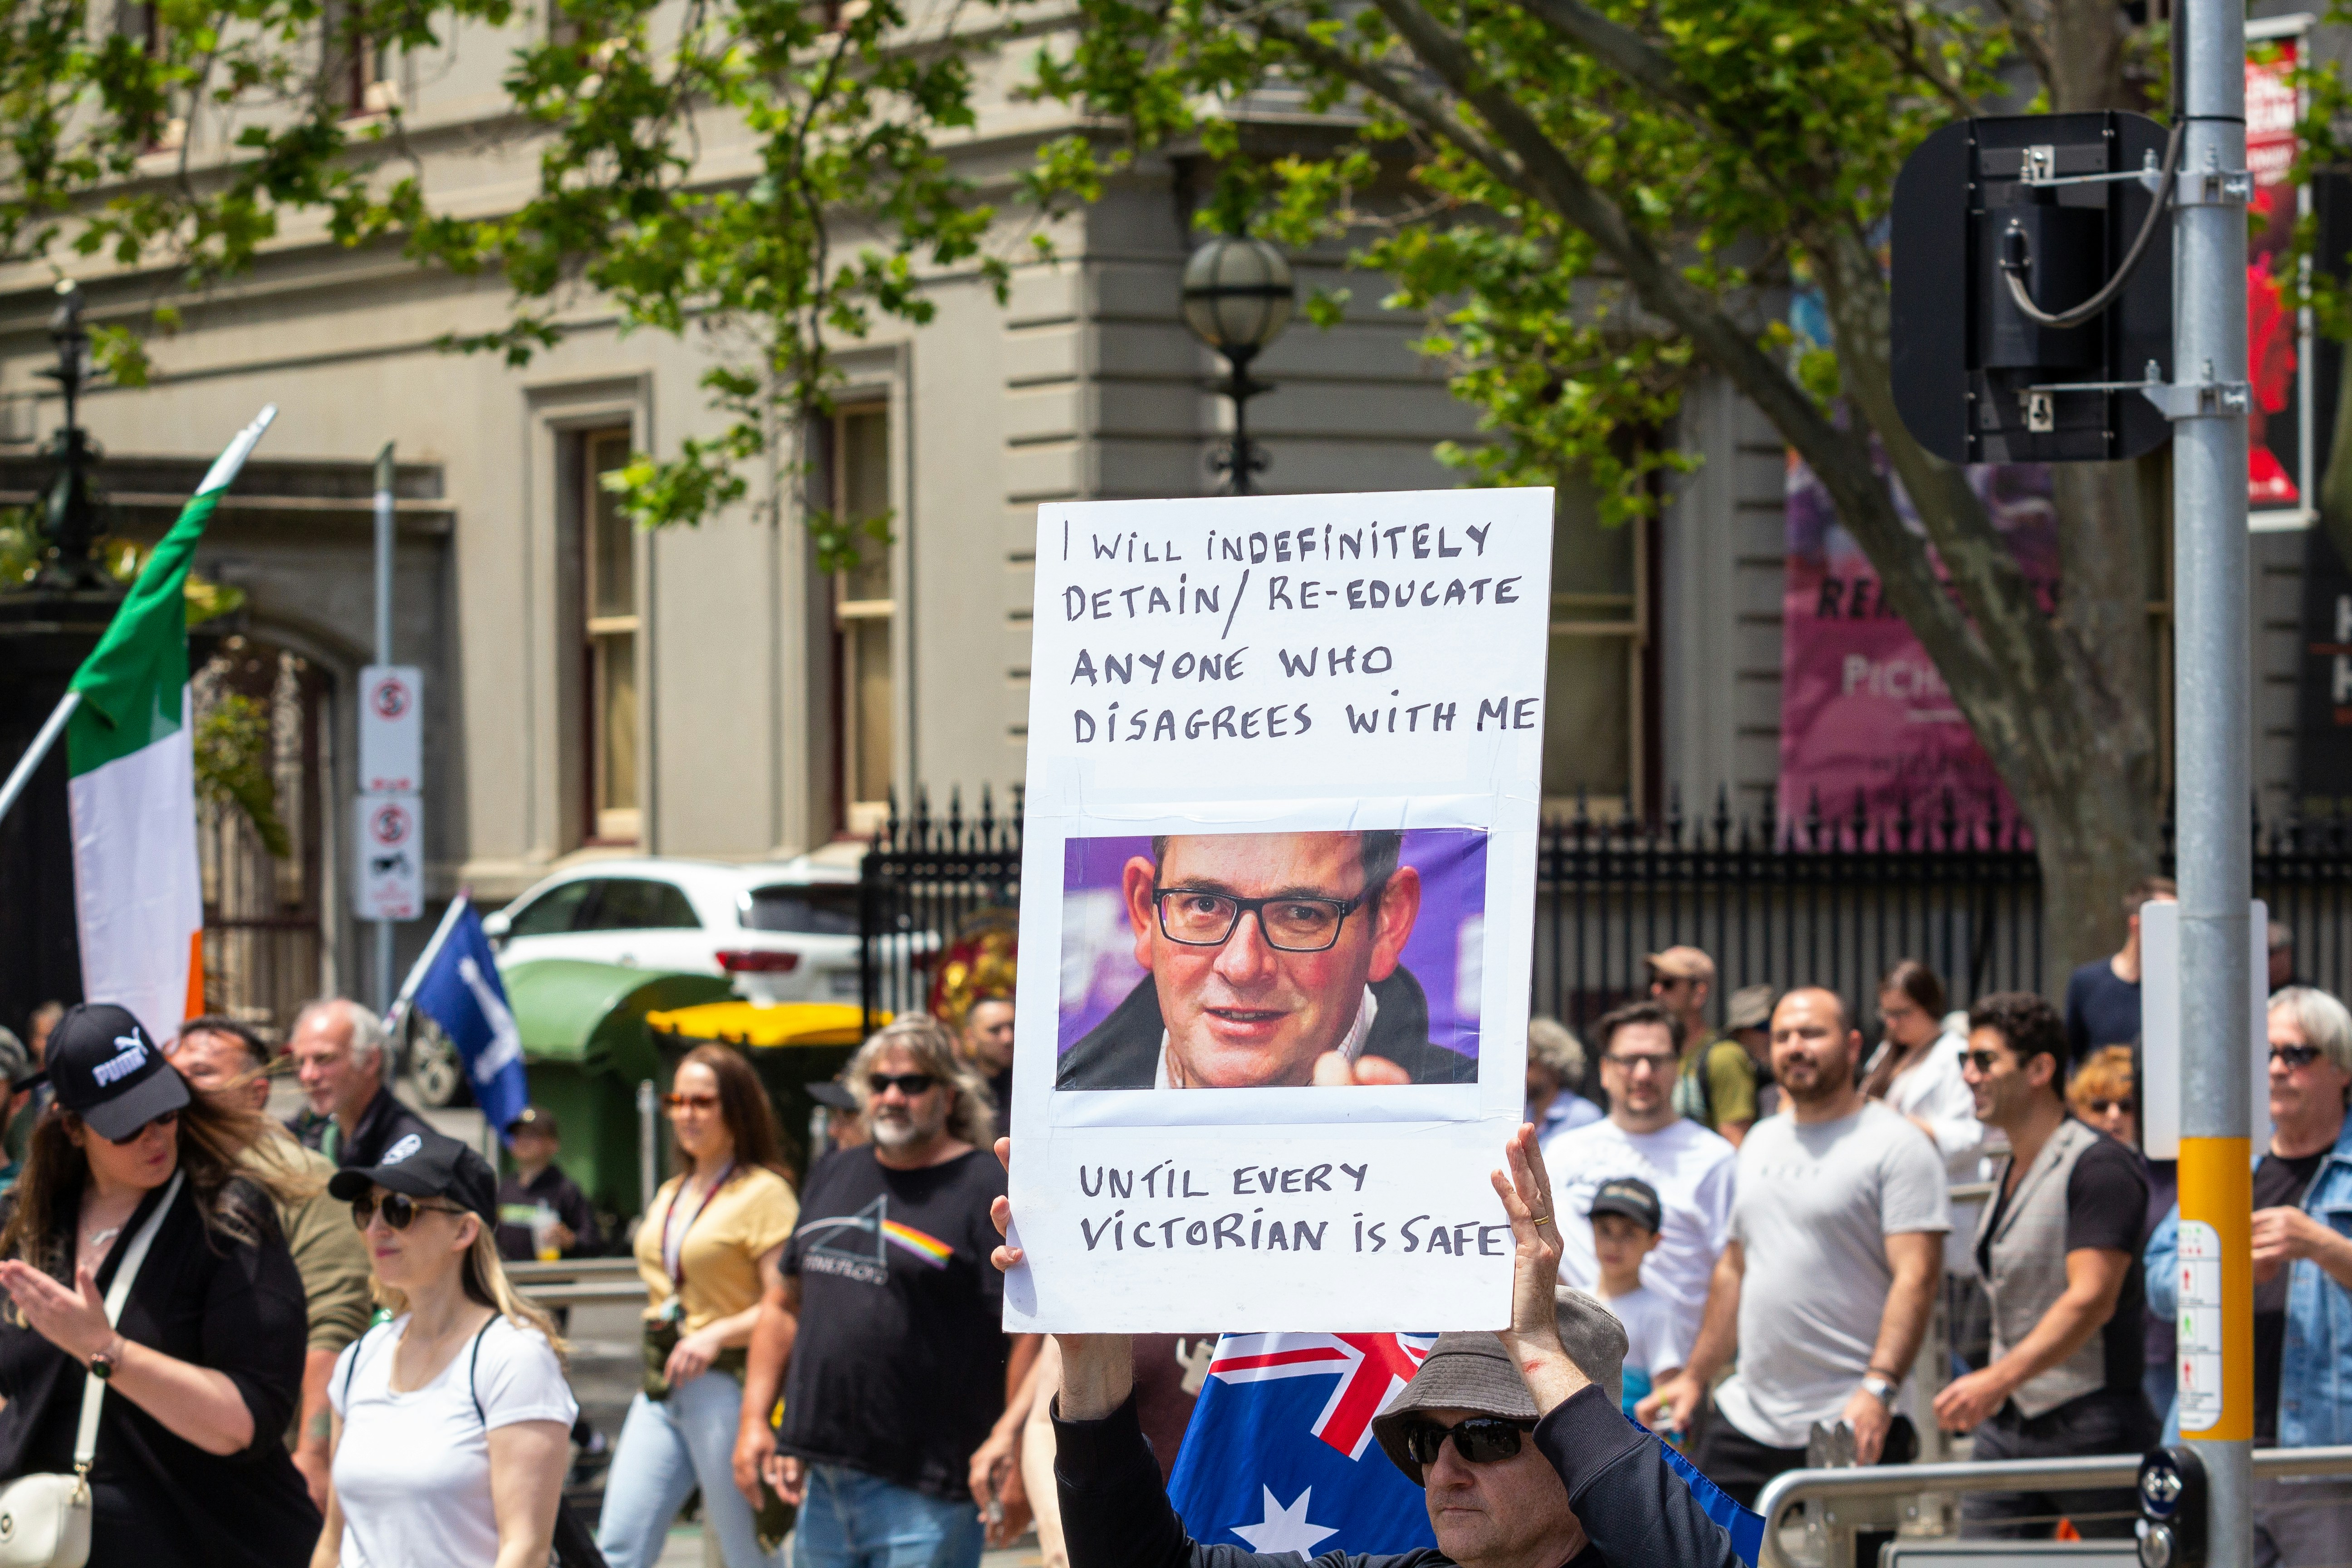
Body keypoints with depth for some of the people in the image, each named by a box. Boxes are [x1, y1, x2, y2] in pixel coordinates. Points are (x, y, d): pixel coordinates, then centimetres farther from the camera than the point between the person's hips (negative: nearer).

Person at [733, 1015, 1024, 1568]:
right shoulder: (834, 1176, 16)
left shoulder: (987, 1191, -7)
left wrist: (1016, 1464, -19)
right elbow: (785, 1304, 23)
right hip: (822, 1475, 7)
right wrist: (755, 1419, 14)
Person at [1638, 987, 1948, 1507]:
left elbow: (1916, 1278, -15)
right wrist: (1694, 1377, 19)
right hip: (1746, 1419, 7)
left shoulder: (1897, 1146, -6)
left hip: (1850, 1425, -7)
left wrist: (1878, 1388, -26)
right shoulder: (1761, 1144, 18)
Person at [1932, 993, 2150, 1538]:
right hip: (2007, 1424, 8)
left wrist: (1999, 1380, -30)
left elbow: (2091, 1300, -23)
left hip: (2091, 1425, -8)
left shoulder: (2098, 1167, -13)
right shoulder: (2010, 1172, 15)